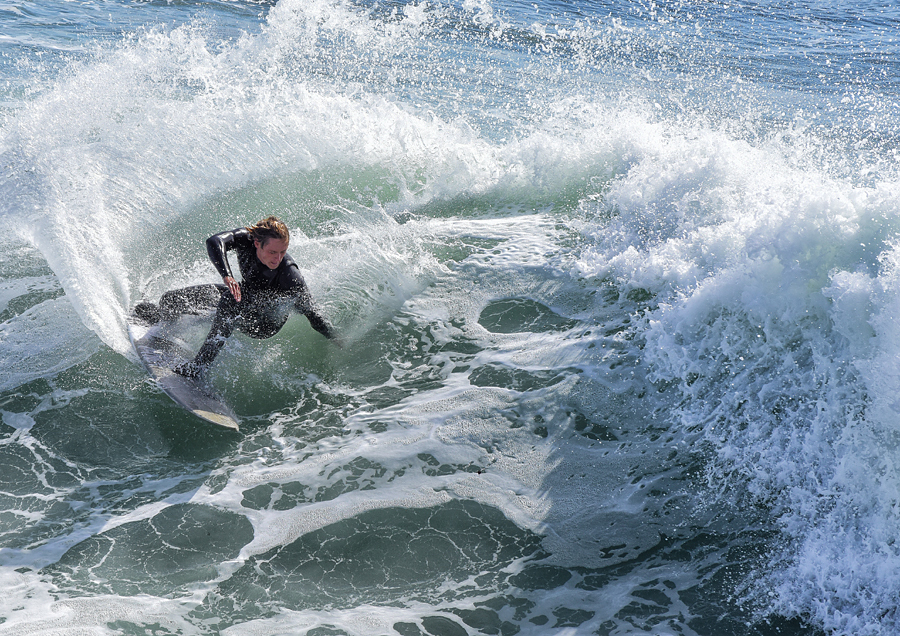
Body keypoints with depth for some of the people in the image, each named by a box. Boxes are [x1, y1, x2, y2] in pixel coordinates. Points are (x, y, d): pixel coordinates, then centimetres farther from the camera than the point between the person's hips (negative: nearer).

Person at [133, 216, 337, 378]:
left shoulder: (290, 277, -35)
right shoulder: (246, 238, -27)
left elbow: (311, 314, -25)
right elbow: (215, 242, -44)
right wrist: (227, 276, -59)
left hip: (266, 325, -5)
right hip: (245, 295, 5)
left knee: (230, 302, -38)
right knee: (172, 299, 1)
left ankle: (199, 366, -37)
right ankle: (161, 316, 38)